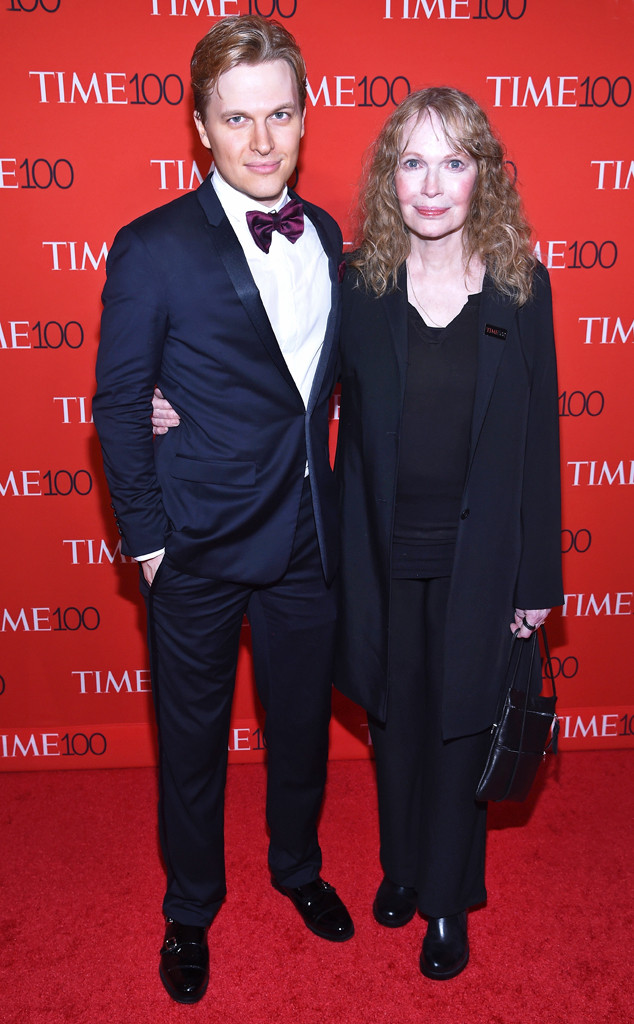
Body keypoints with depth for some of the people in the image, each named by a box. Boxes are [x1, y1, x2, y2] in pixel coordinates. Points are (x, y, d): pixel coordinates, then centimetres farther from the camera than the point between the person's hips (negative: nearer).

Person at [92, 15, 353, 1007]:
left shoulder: (326, 236, 4)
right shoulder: (152, 249, -12)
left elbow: (316, 378, 9)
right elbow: (119, 404, -8)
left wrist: (325, 501, -2)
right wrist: (147, 536, -9)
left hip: (308, 539, 5)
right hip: (201, 549, -4)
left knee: (303, 722, 21)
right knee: (192, 740, 14)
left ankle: (298, 867, 49)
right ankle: (191, 910, 41)